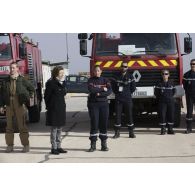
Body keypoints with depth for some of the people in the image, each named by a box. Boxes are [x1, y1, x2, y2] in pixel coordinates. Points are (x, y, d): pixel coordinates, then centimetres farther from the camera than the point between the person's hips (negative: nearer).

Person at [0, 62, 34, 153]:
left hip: (19, 104, -3)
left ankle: (26, 145, 5)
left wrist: (27, 99, 6)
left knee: (22, 125, -2)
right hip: (9, 105, 3)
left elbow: (32, 89, 12)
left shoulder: (22, 80, 2)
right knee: (9, 125, 5)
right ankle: (10, 145, 11)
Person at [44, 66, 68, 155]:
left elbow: (64, 93, 11)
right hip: (54, 109, -8)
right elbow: (46, 96, -9)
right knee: (54, 128, -3)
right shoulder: (51, 83, -11)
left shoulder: (62, 82, 13)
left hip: (61, 107, 8)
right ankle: (54, 148, 2)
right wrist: (48, 107, -7)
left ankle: (58, 147, 19)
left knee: (59, 128, 12)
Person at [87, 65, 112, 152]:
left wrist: (99, 94, -15)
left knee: (104, 124, 2)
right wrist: (102, 89, -10)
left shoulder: (105, 80, 8)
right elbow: (91, 90, -15)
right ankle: (93, 144, -1)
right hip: (93, 104, -2)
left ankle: (104, 144, 8)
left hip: (104, 104, 2)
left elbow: (109, 91, -6)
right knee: (94, 124, -4)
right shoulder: (91, 80, 3)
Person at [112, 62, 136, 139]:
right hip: (118, 99, 1)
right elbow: (114, 87, 14)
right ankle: (117, 132, 7)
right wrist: (117, 93, 4)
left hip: (128, 99, -1)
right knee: (118, 115, 0)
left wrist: (127, 93, 2)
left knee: (129, 115, 1)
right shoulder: (117, 76, 8)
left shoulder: (130, 77, 4)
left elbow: (133, 88, 5)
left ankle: (131, 132, 7)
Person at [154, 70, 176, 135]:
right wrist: (160, 98, 5)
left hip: (170, 101, 2)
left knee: (171, 115, 3)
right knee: (162, 115, -5)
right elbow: (156, 93, 3)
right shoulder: (159, 84, -2)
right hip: (162, 102, -2)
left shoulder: (171, 83, 6)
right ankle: (163, 129, 3)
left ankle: (170, 129, 11)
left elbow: (174, 91, 17)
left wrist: (170, 97, 9)